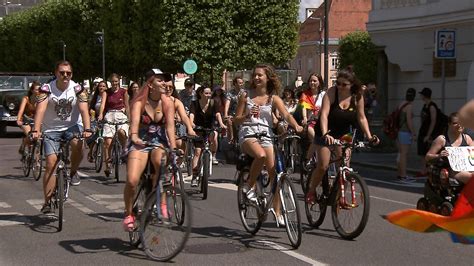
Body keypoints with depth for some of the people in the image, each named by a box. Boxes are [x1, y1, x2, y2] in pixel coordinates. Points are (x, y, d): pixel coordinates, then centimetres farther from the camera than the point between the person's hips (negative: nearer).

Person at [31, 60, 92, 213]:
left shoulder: (77, 89, -9)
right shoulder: (47, 89, -12)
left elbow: (84, 110, -19)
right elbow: (40, 110, -24)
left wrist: (87, 129, -36)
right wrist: (36, 130, -39)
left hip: (72, 126, 0)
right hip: (51, 128, 0)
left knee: (77, 144, -32)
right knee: (51, 162, -10)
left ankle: (73, 172, -3)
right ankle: (47, 201, -3)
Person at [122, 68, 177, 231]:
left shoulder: (168, 103, -3)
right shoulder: (139, 102, -11)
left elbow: (170, 125, -15)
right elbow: (135, 121, -29)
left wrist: (173, 148, -30)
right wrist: (134, 136, -51)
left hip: (160, 143, 2)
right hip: (140, 143, -2)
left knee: (162, 163, -35)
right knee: (132, 180, -23)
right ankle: (128, 214, 3)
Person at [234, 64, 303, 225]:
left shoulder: (273, 98, 7)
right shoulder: (246, 96, 7)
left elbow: (286, 115, -7)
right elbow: (237, 120, 8)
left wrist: (296, 126, -27)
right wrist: (248, 116, -13)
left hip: (266, 135, 2)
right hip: (248, 133, -2)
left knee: (274, 174, -6)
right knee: (260, 155, -37)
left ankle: (277, 213, 6)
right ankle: (250, 187, -16)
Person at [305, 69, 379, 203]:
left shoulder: (357, 97, -10)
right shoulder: (331, 92, -20)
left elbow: (361, 118, -3)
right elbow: (324, 114, -28)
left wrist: (369, 136, -15)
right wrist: (325, 134, -42)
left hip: (344, 133, 3)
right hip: (326, 133, -3)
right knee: (323, 166, -8)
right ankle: (311, 191, 14)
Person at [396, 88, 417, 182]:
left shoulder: (401, 104, 12)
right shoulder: (409, 106, -14)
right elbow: (409, 120, -19)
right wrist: (413, 133, -16)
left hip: (399, 131, 9)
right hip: (406, 132, -9)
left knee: (401, 154, 14)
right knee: (404, 154, -7)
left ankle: (400, 174, 20)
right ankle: (403, 176, -7)